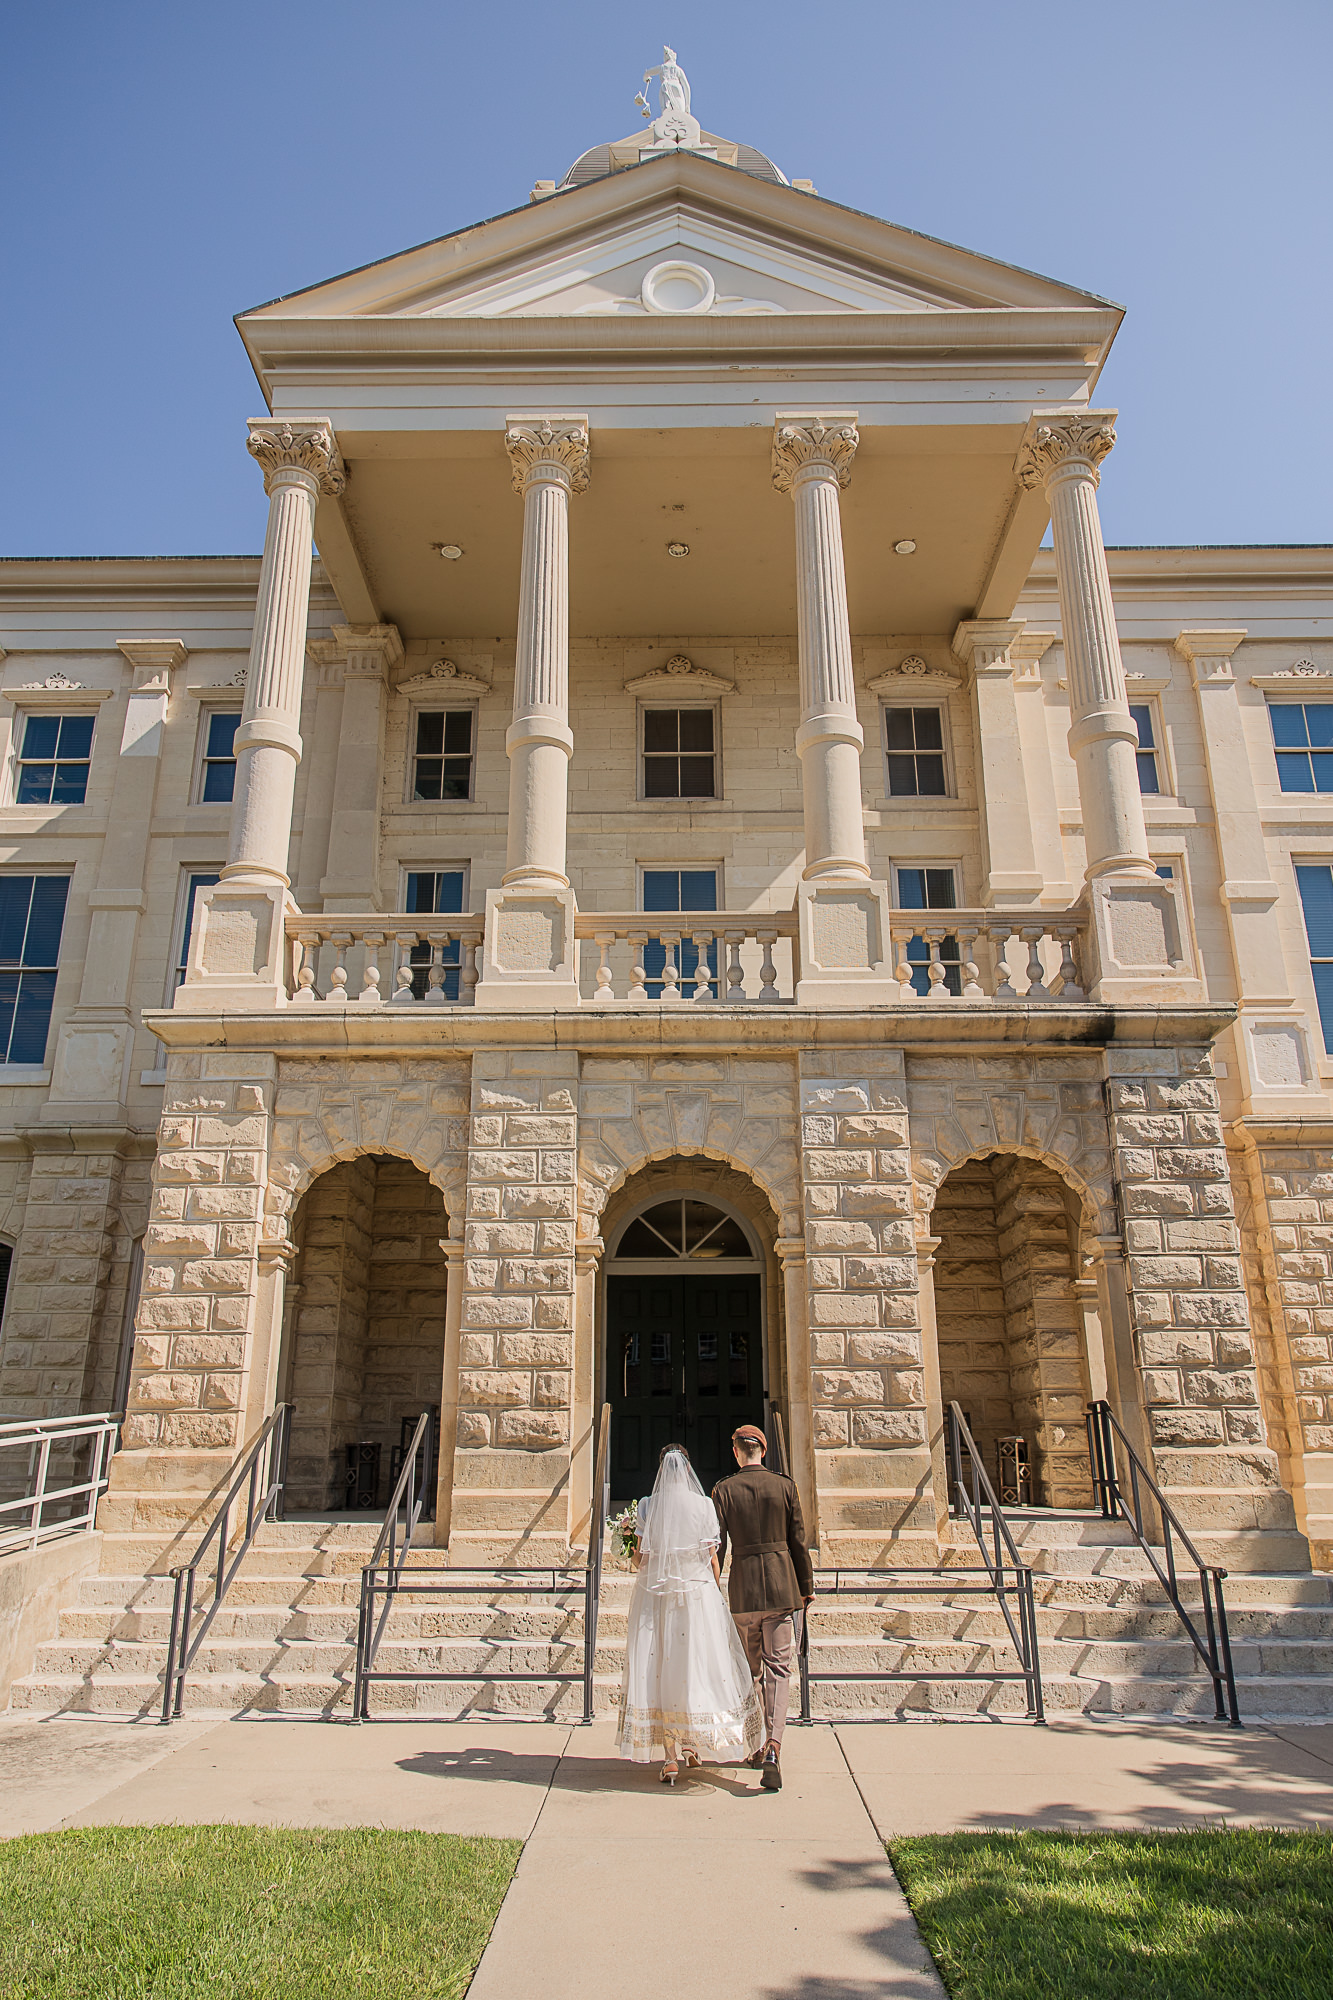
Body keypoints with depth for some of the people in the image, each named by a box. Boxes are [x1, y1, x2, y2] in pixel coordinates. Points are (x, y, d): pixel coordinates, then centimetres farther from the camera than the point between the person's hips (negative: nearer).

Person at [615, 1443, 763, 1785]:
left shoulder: (648, 1505, -4)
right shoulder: (703, 1505, -5)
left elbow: (639, 1558, -3)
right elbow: (712, 1558, -2)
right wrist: (718, 1594, 10)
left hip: (655, 1594, 0)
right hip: (697, 1591, 0)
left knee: (661, 1667, 5)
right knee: (698, 1663, 14)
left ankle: (670, 1756, 5)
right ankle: (691, 1741, 21)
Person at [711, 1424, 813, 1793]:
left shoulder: (723, 1490, -4)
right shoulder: (785, 1486, -2)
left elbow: (716, 1545, -4)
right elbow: (798, 1542, 1)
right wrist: (806, 1588, 12)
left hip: (742, 1589, 0)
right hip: (781, 1586, 0)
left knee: (750, 1673, 16)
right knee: (778, 1669, 2)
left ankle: (757, 1748, 26)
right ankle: (773, 1746, -16)